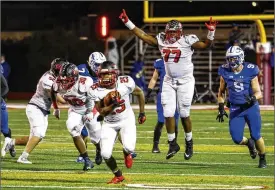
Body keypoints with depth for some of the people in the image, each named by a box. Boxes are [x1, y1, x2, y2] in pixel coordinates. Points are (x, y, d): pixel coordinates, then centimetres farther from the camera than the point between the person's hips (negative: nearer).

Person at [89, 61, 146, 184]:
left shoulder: (125, 83, -19)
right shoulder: (97, 91, -18)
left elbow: (139, 93, 1)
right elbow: (102, 112, -17)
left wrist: (142, 113, 7)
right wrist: (113, 105, -36)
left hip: (126, 120, -1)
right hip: (109, 124, 1)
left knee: (129, 148, -24)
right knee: (105, 154, -10)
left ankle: (127, 154, 18)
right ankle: (118, 176, 20)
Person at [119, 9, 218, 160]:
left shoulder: (187, 41, -11)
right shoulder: (161, 41, 1)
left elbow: (206, 45, -17)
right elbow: (143, 36, 4)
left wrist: (211, 31, -33)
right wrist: (127, 22, 1)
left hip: (185, 81, -4)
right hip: (169, 81, 4)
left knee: (184, 114, 0)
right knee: (168, 113, -1)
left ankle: (189, 142, 20)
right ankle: (172, 144, 10)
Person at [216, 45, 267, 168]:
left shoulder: (250, 71, -10)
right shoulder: (225, 72, -2)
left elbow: (258, 93, -8)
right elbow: (221, 92, 12)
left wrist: (253, 98, -30)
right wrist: (221, 108, 7)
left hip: (251, 107, -2)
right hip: (235, 109, 2)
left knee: (256, 136, -5)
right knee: (237, 138, -8)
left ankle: (262, 159, 22)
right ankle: (249, 143, 29)